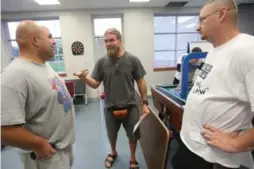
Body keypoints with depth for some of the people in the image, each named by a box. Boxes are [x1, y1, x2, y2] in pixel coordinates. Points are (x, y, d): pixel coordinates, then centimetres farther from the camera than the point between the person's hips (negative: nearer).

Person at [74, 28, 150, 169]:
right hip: (110, 107, 2)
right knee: (112, 134, 23)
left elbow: (141, 82, -3)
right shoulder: (102, 62, -4)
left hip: (130, 106, -1)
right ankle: (113, 152, 54)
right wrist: (85, 78, -23)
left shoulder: (132, 60, -8)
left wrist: (145, 103, -4)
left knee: (133, 135, 17)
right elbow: (95, 84, -2)